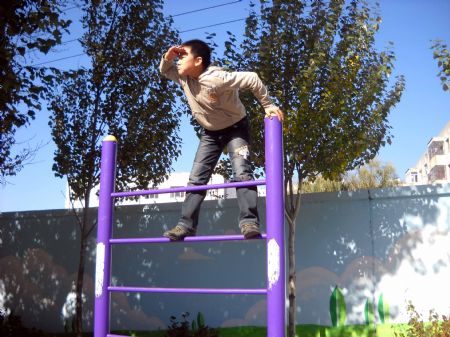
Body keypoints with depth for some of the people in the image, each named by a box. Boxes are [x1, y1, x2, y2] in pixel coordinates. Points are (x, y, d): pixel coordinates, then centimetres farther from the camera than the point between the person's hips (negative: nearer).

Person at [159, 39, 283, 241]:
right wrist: (167, 57, -14)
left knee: (242, 173, -22)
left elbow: (252, 79, -34)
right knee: (196, 178, 2)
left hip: (235, 128, -6)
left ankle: (249, 222, -22)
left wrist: (268, 106, -30)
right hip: (210, 132, 6)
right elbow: (164, 71, 7)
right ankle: (186, 224, 6)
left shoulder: (216, 78, -33)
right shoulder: (184, 77, -12)